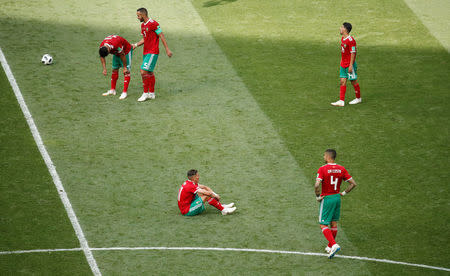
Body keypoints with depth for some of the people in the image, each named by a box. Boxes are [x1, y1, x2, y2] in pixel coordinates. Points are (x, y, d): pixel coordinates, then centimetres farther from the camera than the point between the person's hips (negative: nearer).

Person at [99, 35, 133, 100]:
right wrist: (104, 69, -8)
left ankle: (124, 92, -14)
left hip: (126, 50, -7)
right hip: (116, 52, 7)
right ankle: (112, 90, 17)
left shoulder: (116, 45, -41)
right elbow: (102, 57, -3)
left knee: (126, 71, -11)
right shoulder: (101, 47, -21)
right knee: (114, 70, 8)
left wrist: (125, 67, -18)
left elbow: (122, 55, -28)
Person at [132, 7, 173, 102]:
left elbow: (162, 36, -13)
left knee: (143, 72, -14)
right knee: (149, 73, 13)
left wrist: (167, 49, -14)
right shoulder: (142, 25, 13)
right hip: (146, 52, 9)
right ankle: (151, 93, 21)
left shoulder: (153, 24, -15)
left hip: (152, 52, -9)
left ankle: (145, 93, -7)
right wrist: (135, 45, 9)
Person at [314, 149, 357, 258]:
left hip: (326, 199, -6)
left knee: (323, 225, -1)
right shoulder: (341, 169, 1)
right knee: (334, 224, 17)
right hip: (337, 198, 6)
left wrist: (318, 196, -11)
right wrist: (344, 193, 10)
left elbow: (317, 185, -27)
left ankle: (334, 245, -18)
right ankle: (330, 247, 27)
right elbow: (353, 184, 1)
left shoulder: (322, 169, -15)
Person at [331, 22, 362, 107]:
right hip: (343, 65, 8)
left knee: (353, 81, 5)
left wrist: (351, 65, -20)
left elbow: (353, 53, -19)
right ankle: (341, 101, 1)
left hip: (349, 65, -8)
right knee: (343, 81, 3)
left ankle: (358, 98, 22)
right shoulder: (342, 38, 8)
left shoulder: (351, 40, -19)